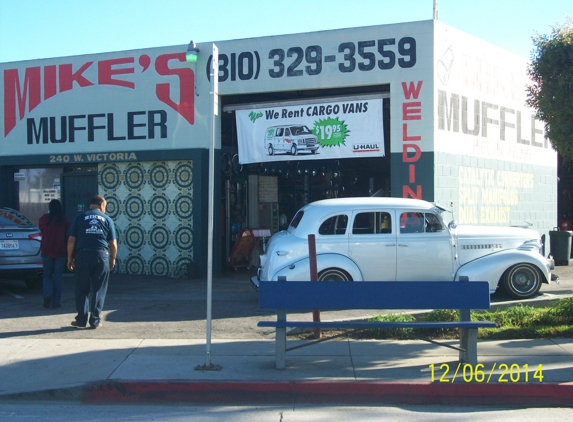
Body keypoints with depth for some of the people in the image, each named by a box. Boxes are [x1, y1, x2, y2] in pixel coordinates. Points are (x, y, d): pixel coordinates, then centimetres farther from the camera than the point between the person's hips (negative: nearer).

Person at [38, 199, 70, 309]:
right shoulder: (64, 221, -3)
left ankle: (47, 295, -9)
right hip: (60, 251, 0)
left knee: (47, 274, 14)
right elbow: (68, 237, 0)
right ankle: (55, 302, 7)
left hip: (46, 251, 1)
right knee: (57, 277, 6)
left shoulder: (44, 219, -2)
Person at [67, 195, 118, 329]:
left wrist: (70, 258, 10)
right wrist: (113, 259, 19)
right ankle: (95, 321, 8)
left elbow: (71, 240, 3)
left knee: (82, 289, 9)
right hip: (102, 255, 0)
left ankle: (81, 320, 11)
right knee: (98, 290, 7)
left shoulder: (80, 217, 8)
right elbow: (113, 243, 6)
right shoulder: (107, 219, 9)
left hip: (83, 255, 0)